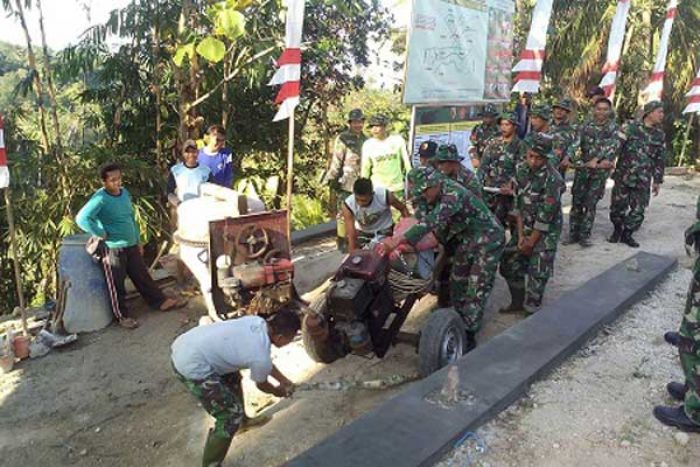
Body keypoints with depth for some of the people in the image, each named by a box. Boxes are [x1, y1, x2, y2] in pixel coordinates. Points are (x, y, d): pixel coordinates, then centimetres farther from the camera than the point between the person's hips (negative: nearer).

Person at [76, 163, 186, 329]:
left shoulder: (125, 193, 5)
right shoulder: (100, 198, -17)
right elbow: (82, 218, -26)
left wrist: (138, 241, 16)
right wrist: (102, 234, -17)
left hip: (131, 245, 7)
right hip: (113, 248, -6)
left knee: (142, 275, 16)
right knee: (117, 284, 6)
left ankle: (160, 301, 26)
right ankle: (123, 316, 18)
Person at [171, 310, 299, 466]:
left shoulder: (257, 321, 3)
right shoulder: (260, 357, -18)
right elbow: (261, 384, 6)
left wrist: (284, 380, 27)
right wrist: (278, 391, 27)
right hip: (190, 366, -9)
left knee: (232, 377, 30)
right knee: (231, 415, 1)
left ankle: (243, 421, 53)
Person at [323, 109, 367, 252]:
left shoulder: (365, 139, 13)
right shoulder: (343, 138, -7)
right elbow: (336, 161, -10)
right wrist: (332, 179, -14)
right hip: (345, 183, -6)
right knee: (343, 213, -3)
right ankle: (342, 240, 5)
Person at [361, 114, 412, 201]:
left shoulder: (398, 140, -3)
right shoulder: (368, 144, -1)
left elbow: (406, 162, 4)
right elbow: (365, 168, 5)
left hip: (397, 187, 0)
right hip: (377, 188, 0)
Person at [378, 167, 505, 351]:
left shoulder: (453, 193, -33)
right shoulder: (434, 194, -5)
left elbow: (432, 221, -45)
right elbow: (421, 217, -2)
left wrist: (400, 239, -53)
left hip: (488, 239, -9)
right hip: (467, 238, 9)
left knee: (477, 289, -7)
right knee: (457, 282, 13)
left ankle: (469, 336, 0)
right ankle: (462, 321, 29)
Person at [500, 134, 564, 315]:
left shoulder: (552, 179, -23)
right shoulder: (522, 171, -3)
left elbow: (546, 215, -21)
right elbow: (518, 204, -1)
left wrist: (531, 241, -14)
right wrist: (521, 234, -5)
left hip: (546, 230, -6)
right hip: (525, 226, 6)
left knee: (538, 273, -8)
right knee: (509, 263, 8)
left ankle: (531, 311, 8)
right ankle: (517, 302, 26)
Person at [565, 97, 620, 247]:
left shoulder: (614, 128, 0)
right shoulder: (586, 126, 6)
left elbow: (612, 146, -13)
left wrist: (596, 160, -24)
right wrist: (578, 162, -16)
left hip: (600, 172, -2)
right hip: (582, 169, 2)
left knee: (590, 204, 1)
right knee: (576, 202, 3)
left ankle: (585, 235, 11)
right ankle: (573, 234, 12)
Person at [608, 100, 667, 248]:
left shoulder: (660, 135, 9)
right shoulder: (630, 127, -4)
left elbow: (660, 160, 13)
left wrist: (657, 181, 12)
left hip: (643, 181, 3)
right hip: (623, 176, -3)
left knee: (638, 210, 4)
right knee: (618, 206, 6)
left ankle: (627, 234, 21)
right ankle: (617, 230, 29)